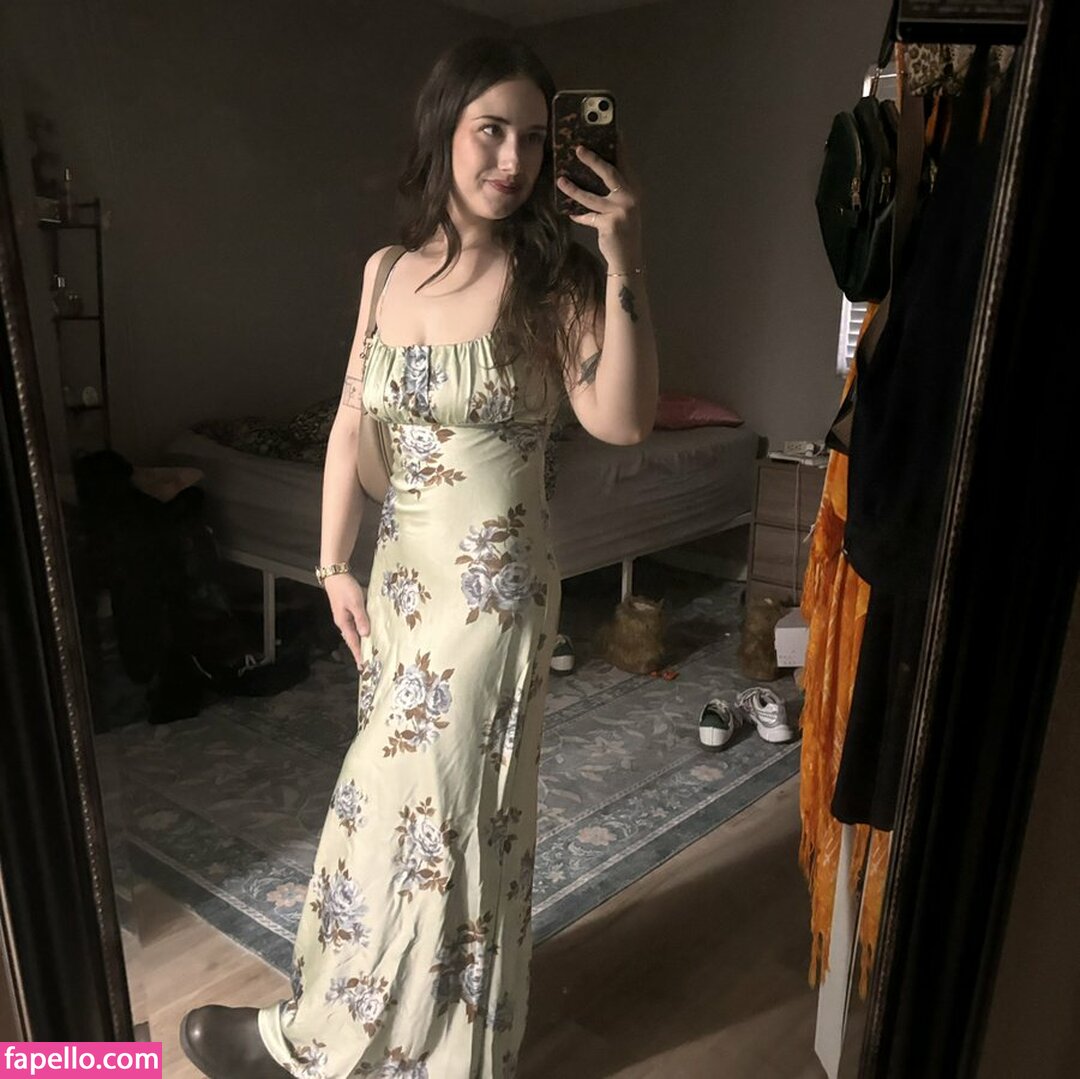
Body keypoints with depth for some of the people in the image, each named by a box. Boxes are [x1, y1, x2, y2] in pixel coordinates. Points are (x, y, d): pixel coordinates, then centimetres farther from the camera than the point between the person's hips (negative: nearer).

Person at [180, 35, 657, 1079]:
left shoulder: (551, 278, -9)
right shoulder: (388, 271, 5)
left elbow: (621, 420, -23)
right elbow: (352, 423, 9)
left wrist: (622, 262, -27)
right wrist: (336, 566, 7)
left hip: (493, 582, -5)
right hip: (402, 571, 5)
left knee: (418, 807, 5)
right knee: (425, 802, 17)